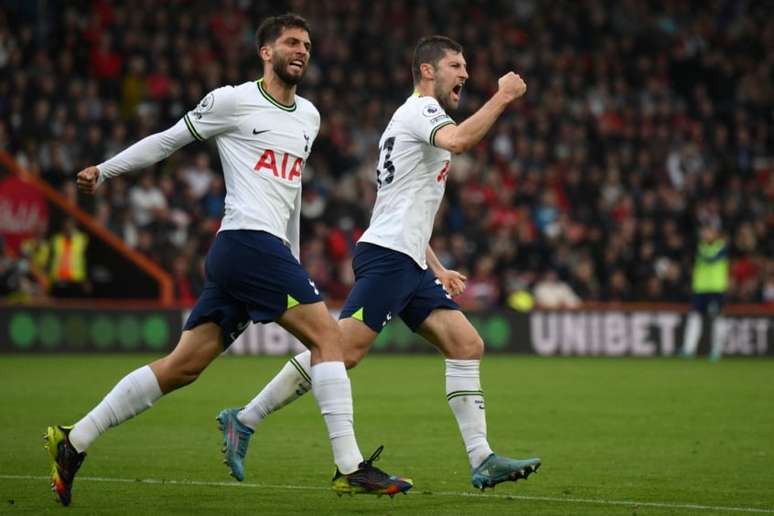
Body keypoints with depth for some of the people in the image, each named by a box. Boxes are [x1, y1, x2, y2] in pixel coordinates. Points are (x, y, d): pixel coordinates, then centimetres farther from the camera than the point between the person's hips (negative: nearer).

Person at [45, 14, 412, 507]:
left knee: (184, 365, 5)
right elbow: (168, 140, 8)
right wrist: (104, 170, 11)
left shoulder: (309, 117, 21)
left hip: (269, 251, 8)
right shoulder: (233, 101, -1)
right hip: (249, 240, -8)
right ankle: (351, 469, -14)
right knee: (328, 335, -14)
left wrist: (293, 264, 30)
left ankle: (74, 441, 10)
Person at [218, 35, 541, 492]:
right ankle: (245, 420, -9)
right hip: (387, 257, -10)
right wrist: (501, 98, -19)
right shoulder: (421, 108, -3)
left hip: (409, 265, 10)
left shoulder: (417, 118, 27)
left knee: (467, 346, 0)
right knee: (343, 351, -17)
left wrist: (438, 269, 28)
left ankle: (483, 461, -5)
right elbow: (458, 141, -28)